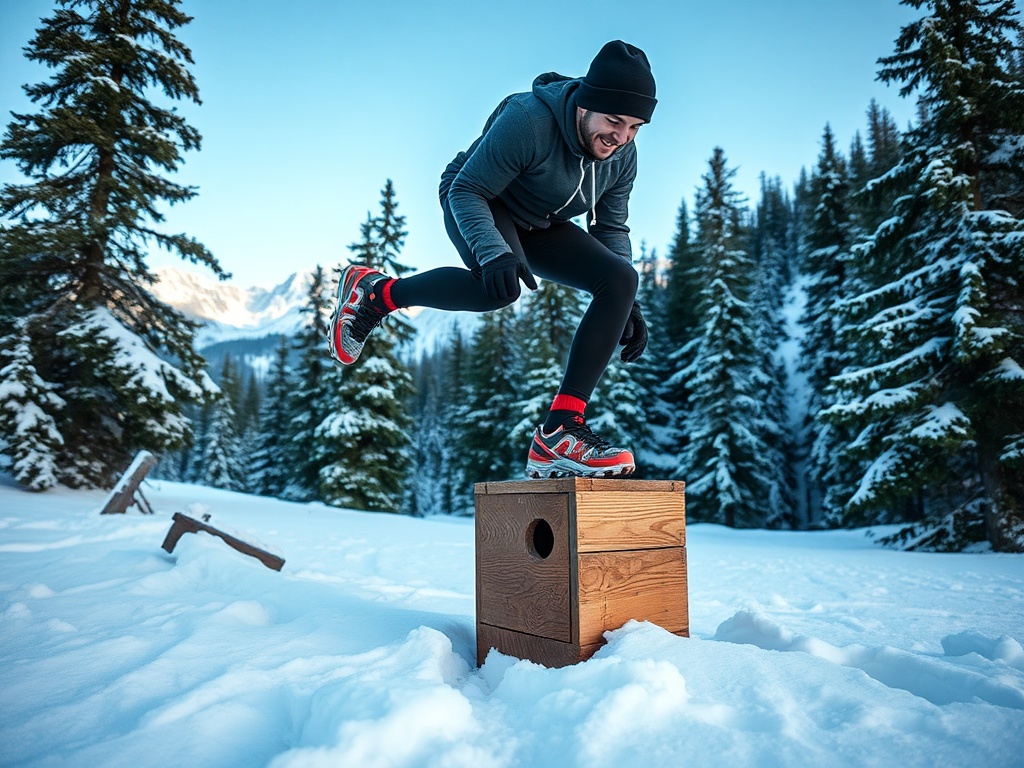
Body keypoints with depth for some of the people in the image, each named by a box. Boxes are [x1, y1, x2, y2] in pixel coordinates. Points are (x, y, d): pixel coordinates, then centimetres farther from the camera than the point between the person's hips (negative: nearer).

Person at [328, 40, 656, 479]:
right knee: (499, 286, -41)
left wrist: (626, 304, -10)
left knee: (621, 278, -16)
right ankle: (376, 294, -12)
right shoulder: (527, 120, -28)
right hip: (479, 205, -7)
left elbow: (611, 228, 2)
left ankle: (559, 432, -22)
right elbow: (466, 191, -25)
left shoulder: (622, 154, -8)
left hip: (539, 226, 7)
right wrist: (493, 253, -43)